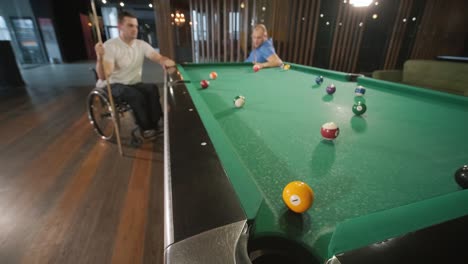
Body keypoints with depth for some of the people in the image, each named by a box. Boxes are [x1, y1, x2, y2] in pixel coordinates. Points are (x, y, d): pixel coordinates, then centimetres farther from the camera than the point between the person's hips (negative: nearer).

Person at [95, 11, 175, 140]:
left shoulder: (141, 44, 0)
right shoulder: (109, 46, -15)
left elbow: (159, 58, -8)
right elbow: (103, 76, -22)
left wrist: (166, 61, -33)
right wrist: (100, 58, -41)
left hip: (135, 84, 4)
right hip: (117, 85, -4)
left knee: (153, 89, -27)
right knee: (137, 96, -33)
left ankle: (154, 124, -16)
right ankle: (146, 128, -13)